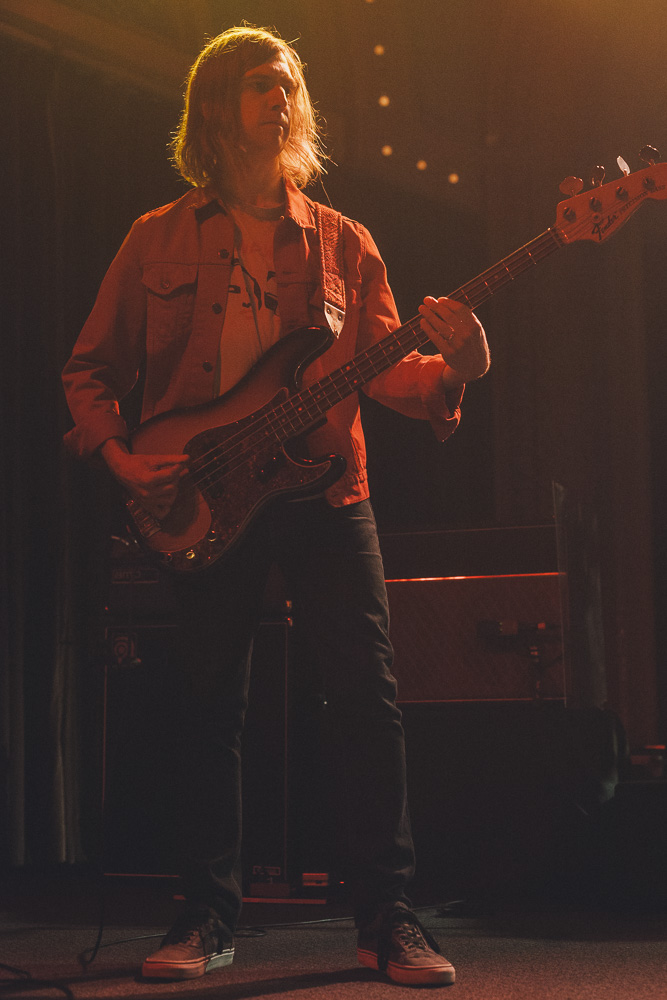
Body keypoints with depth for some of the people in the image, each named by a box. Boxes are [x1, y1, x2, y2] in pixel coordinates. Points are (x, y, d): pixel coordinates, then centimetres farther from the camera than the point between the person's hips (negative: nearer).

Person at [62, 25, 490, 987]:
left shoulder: (342, 242, 12)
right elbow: (90, 367, 10)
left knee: (369, 695, -5)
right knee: (211, 707, 4)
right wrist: (123, 456, -6)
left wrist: (451, 368, -15)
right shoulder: (159, 239, 9)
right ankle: (209, 916, 15)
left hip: (325, 490, 1)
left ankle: (387, 917, 4)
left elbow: (383, 370, 6)